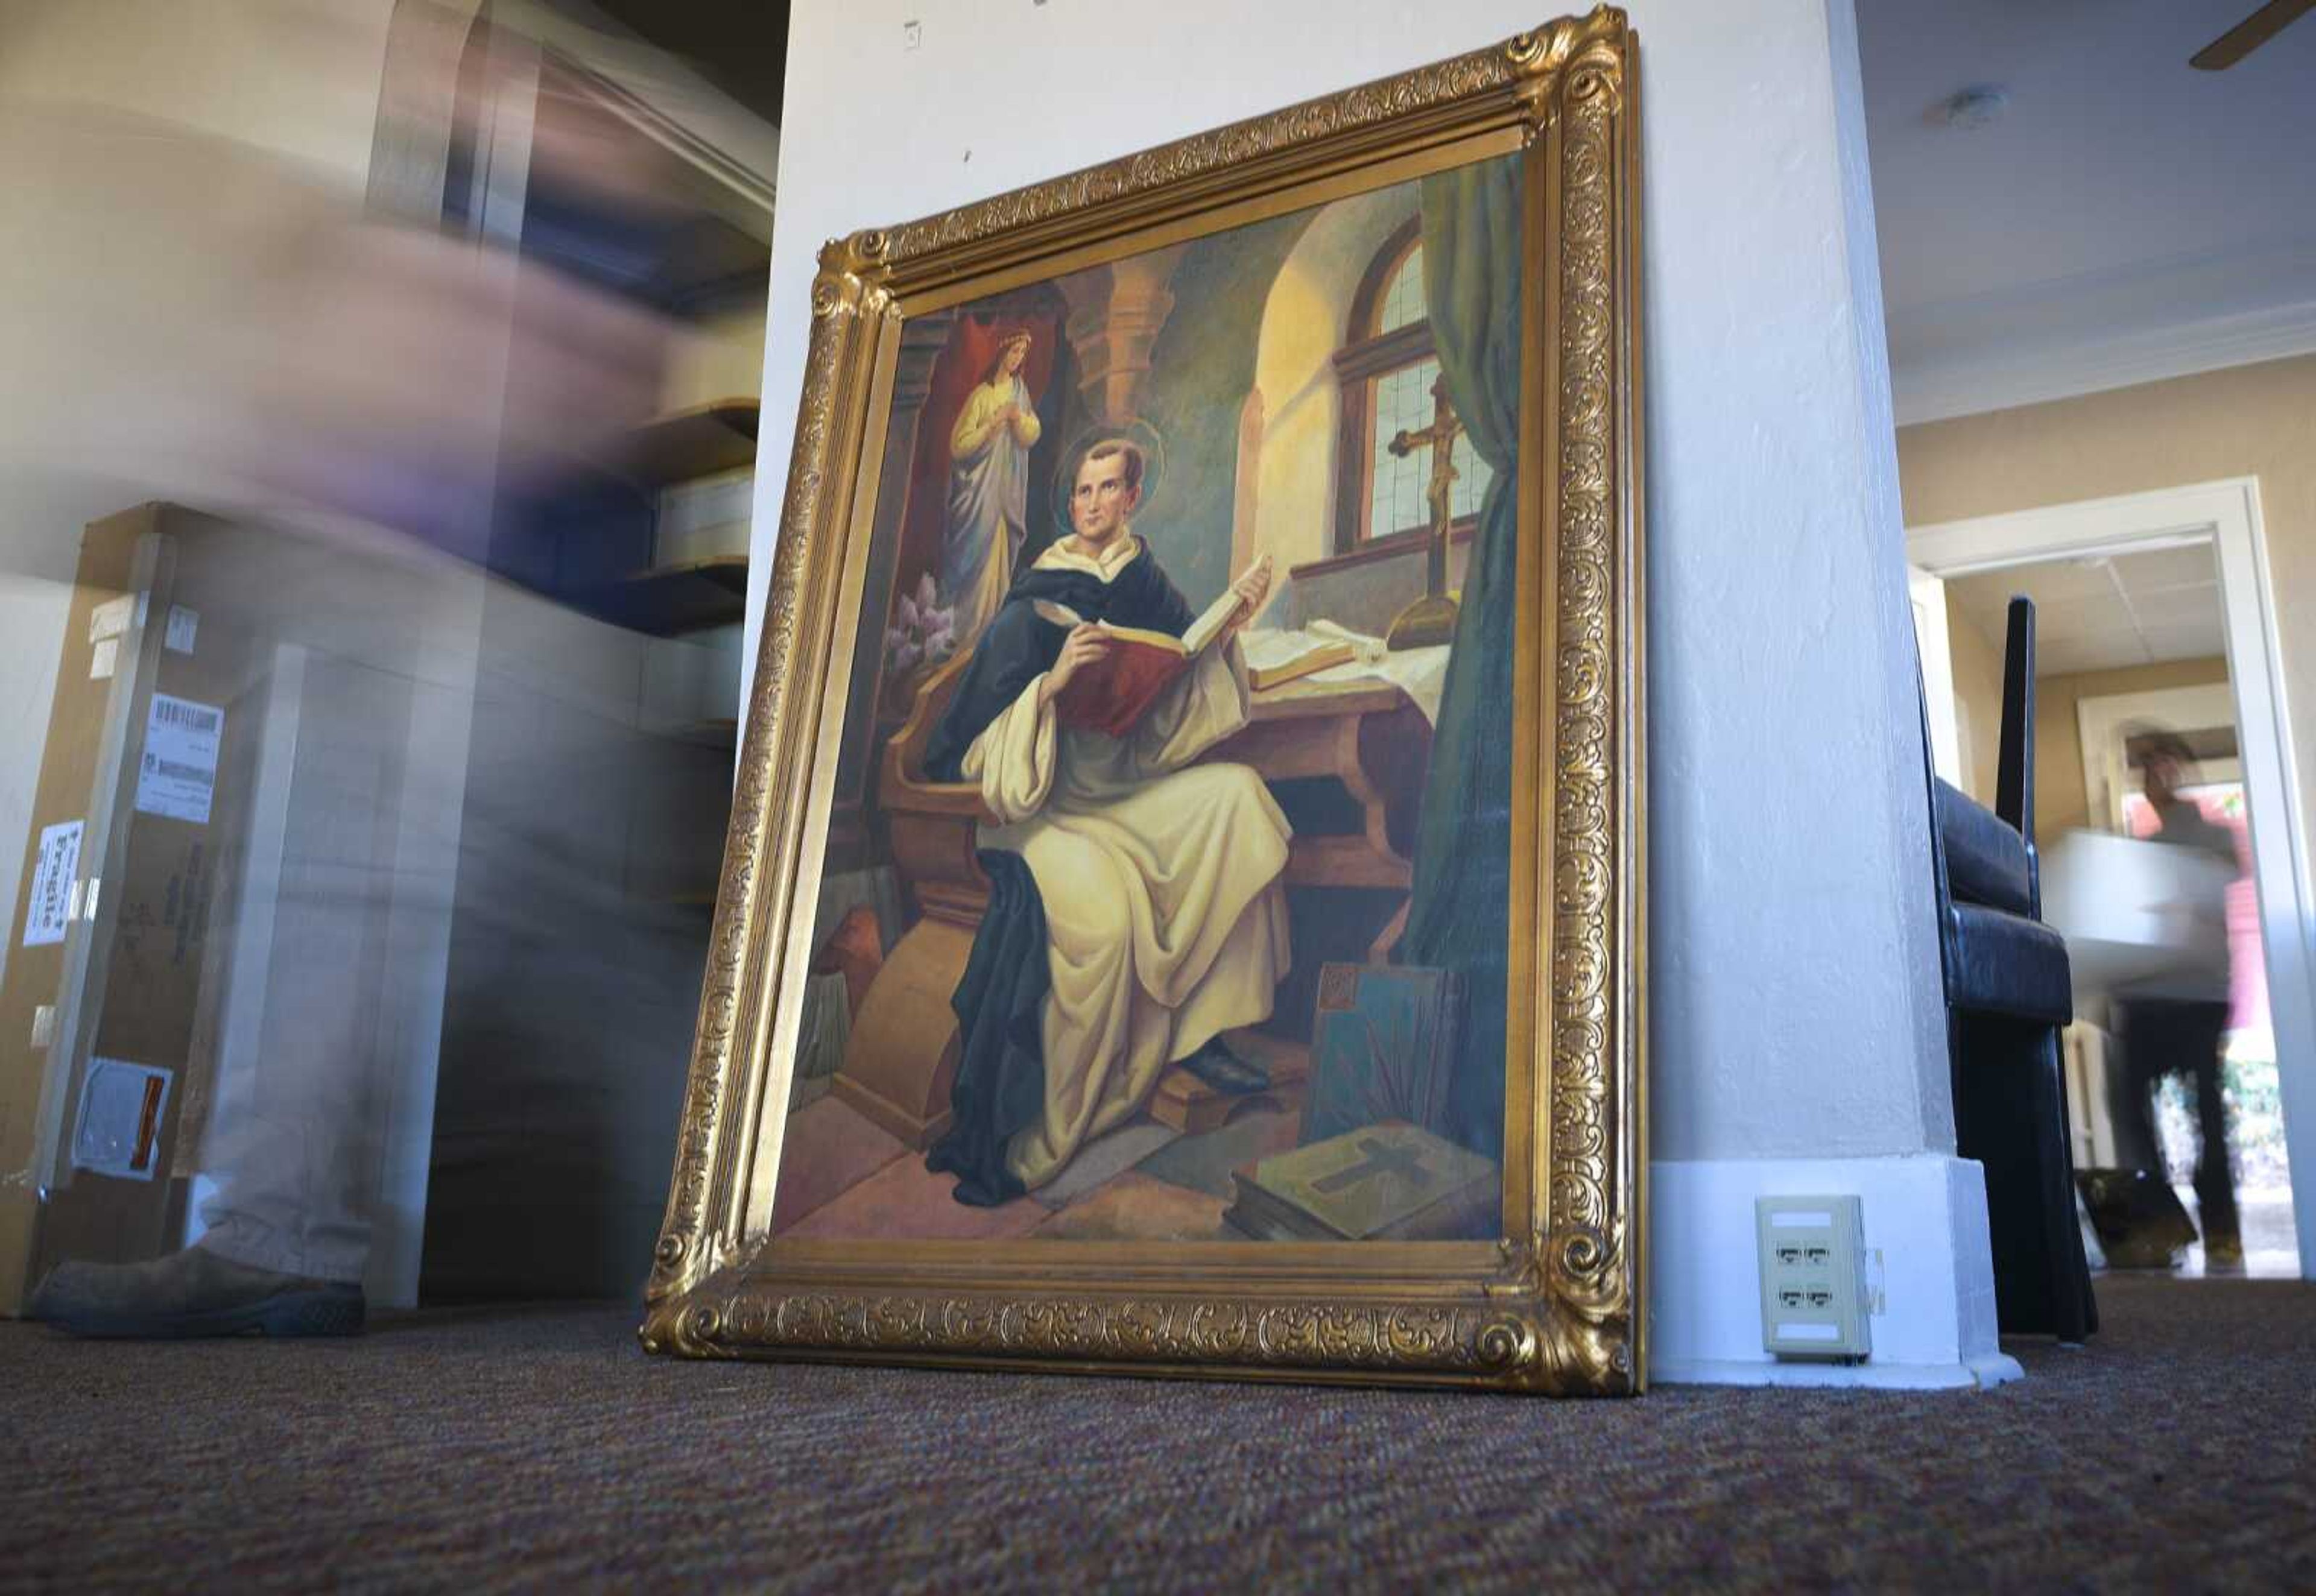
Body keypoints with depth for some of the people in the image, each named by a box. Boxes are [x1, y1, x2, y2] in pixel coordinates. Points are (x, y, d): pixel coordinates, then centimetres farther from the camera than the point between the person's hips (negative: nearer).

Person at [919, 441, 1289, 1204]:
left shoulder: (1145, 584, 7)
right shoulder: (1033, 605, -10)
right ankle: (1024, 1139, -22)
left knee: (1237, 793, -16)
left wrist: (1227, 627, -3)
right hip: (1043, 808, -6)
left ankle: (1199, 1029, -10)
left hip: (1123, 791, 6)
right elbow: (974, 737, -13)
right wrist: (1051, 680, -29)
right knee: (1102, 917, -34)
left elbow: (1185, 703, 11)